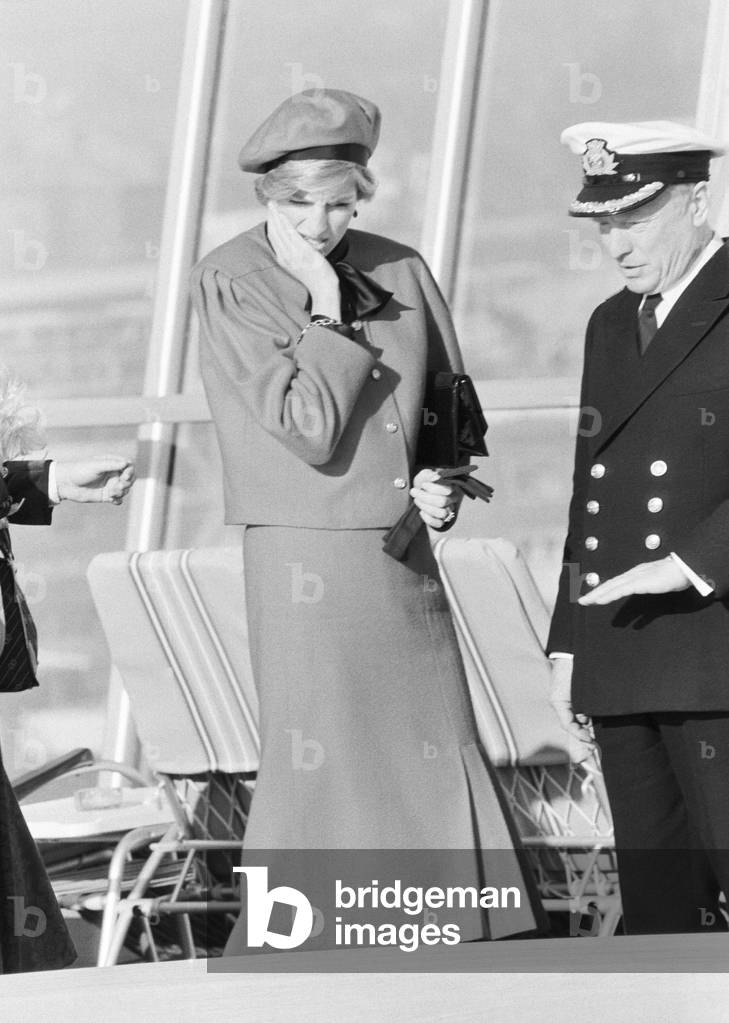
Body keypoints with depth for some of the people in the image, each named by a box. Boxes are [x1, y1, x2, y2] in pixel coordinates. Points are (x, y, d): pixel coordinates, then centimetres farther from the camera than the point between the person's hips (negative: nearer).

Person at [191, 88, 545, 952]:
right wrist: (326, 312, -14)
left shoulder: (399, 272, 9)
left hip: (405, 556, 5)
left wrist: (443, 484, 4)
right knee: (314, 768, -7)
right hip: (305, 563, -5)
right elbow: (310, 429, -16)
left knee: (445, 765, 5)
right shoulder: (228, 284, -7)